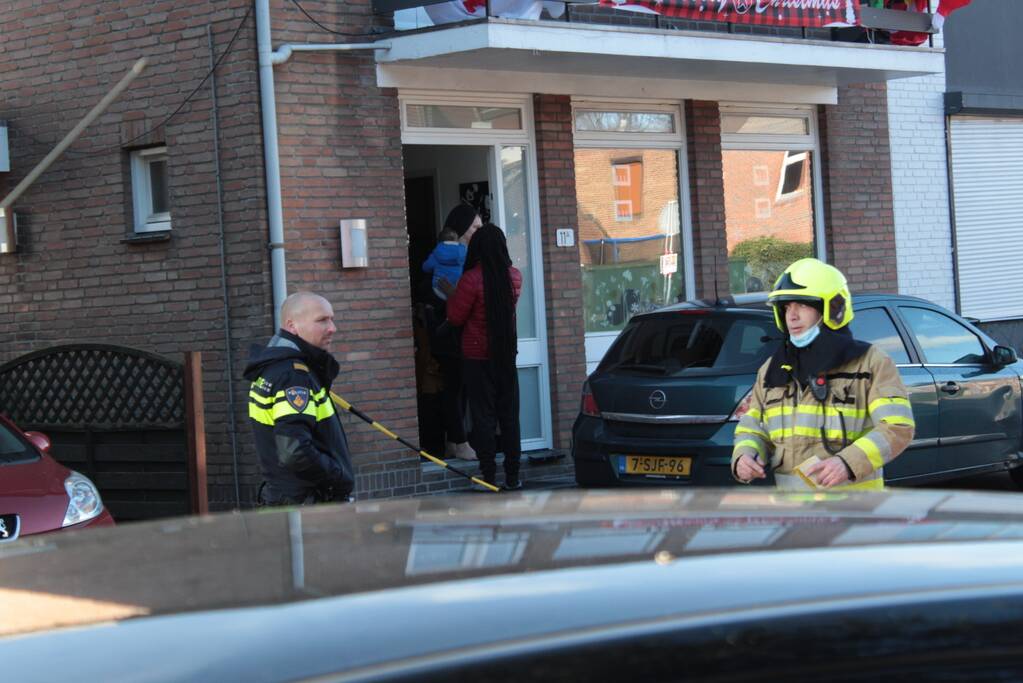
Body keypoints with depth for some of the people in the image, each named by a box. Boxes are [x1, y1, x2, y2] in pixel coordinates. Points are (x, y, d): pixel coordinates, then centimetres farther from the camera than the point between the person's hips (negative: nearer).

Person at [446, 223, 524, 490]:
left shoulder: (471, 279, -17)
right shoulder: (514, 277, -1)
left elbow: (455, 317, -12)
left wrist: (451, 295, 7)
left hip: (477, 356, -4)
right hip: (506, 354, 4)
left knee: (483, 416, 1)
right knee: (509, 415, 9)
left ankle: (489, 476, 0)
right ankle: (512, 476, 11)